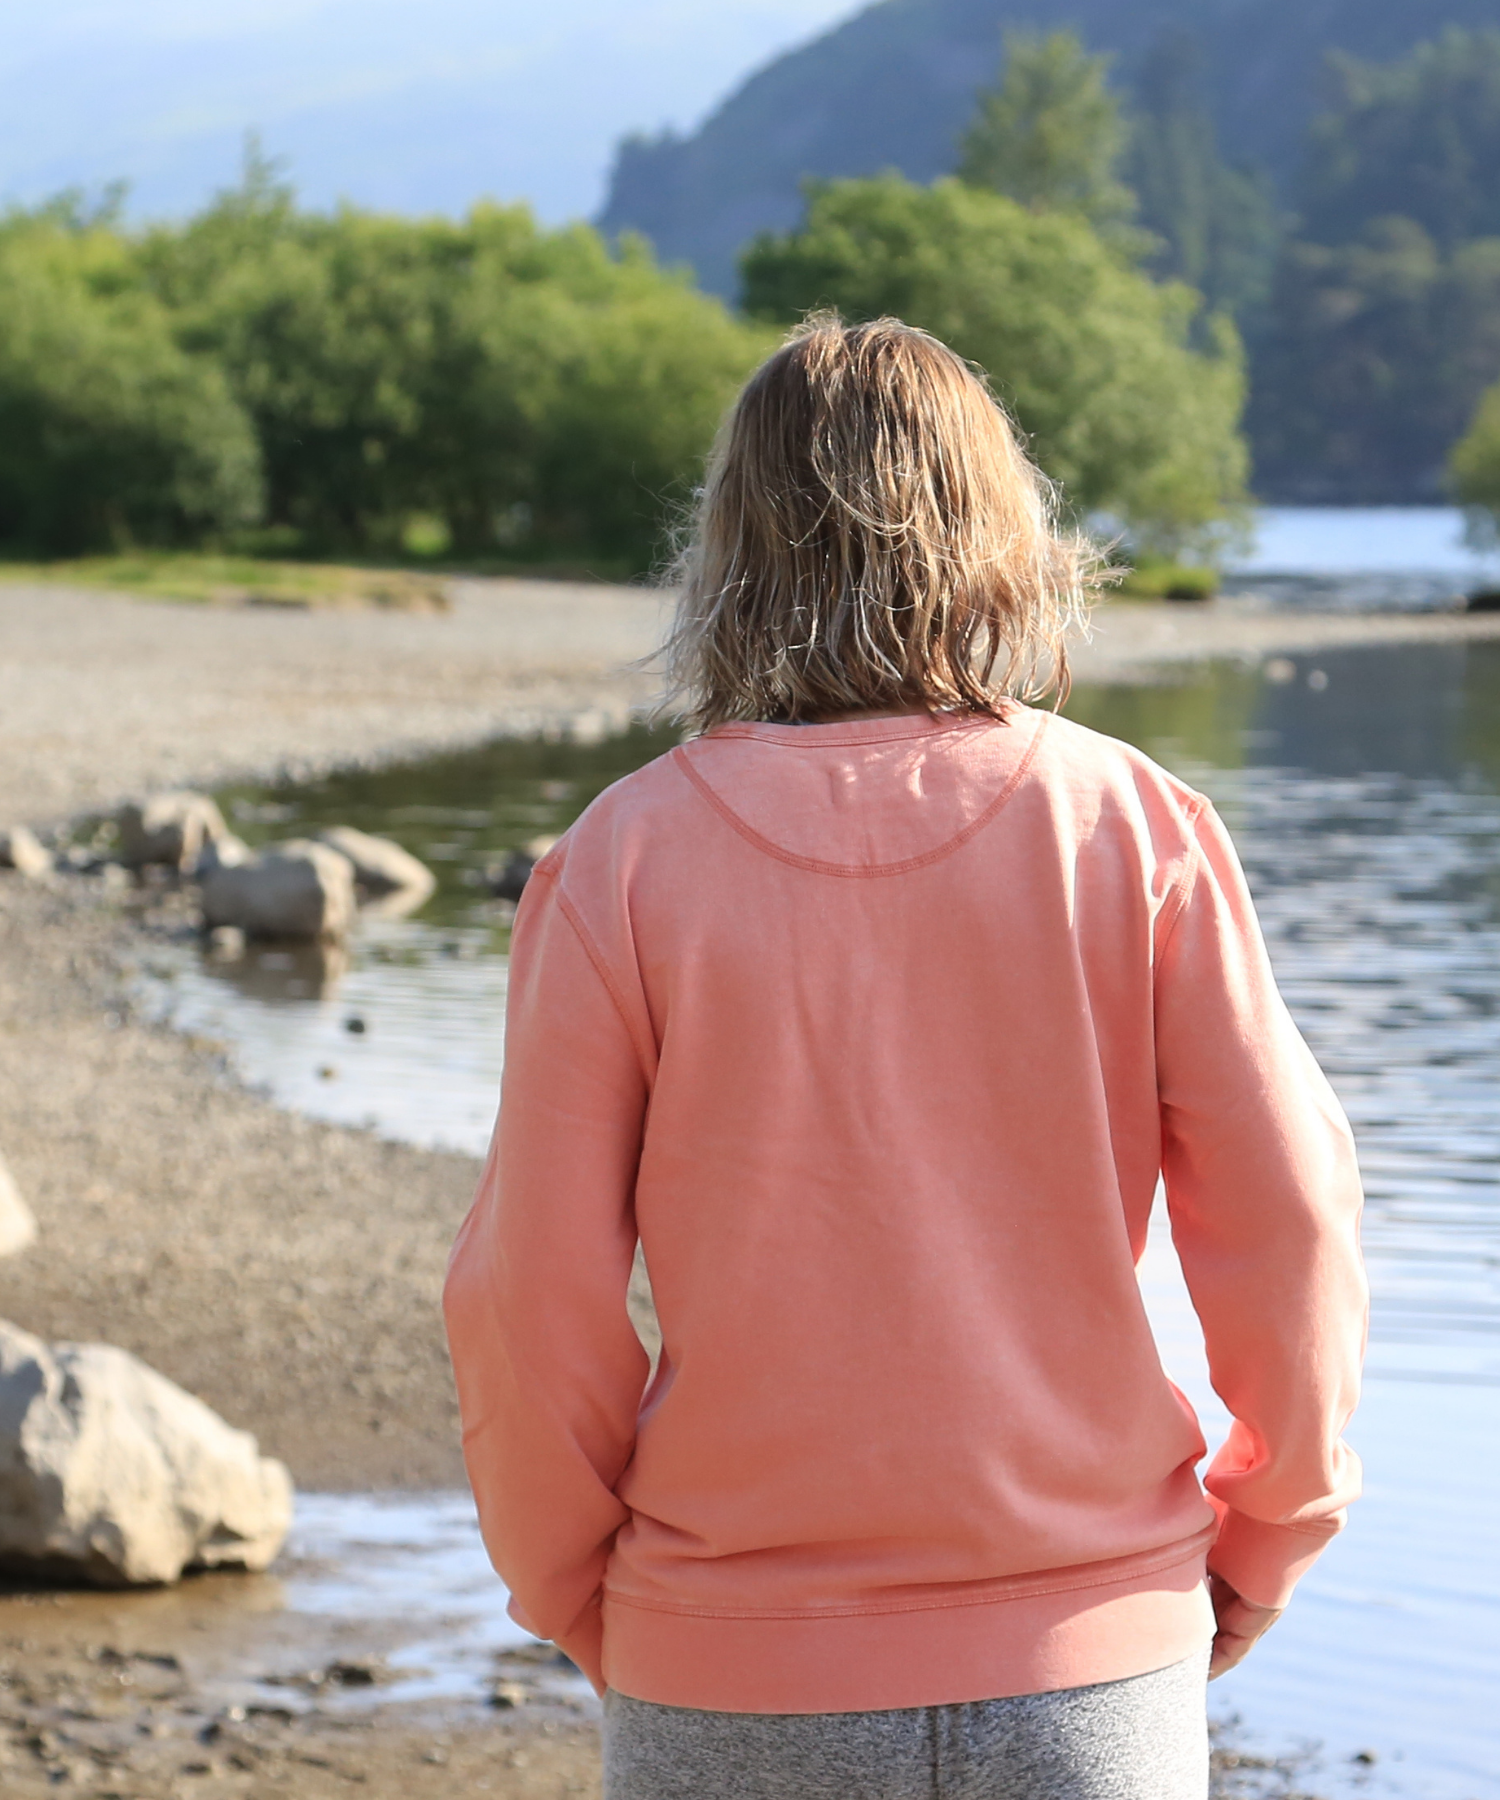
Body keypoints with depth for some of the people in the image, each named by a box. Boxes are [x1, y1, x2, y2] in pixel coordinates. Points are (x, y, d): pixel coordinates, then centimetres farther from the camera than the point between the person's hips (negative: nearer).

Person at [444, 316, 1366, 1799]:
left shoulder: (623, 859, -7)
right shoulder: (1133, 828, -6)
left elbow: (530, 1301, -6)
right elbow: (1287, 1221, -4)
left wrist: (575, 1605, 10)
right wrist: (1261, 1542, 12)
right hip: (1093, 1673, 1)